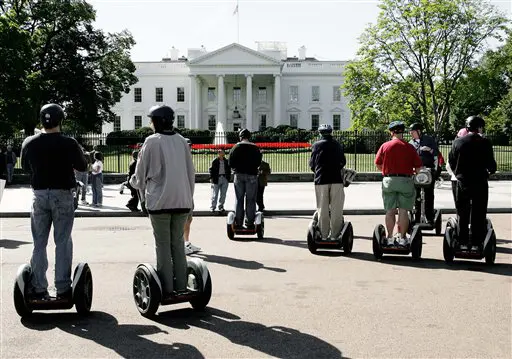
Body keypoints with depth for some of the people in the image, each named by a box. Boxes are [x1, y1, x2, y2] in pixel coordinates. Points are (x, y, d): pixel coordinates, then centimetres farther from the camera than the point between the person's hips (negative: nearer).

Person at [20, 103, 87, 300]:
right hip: (62, 195, -3)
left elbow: (25, 167, 11)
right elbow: (82, 166, 0)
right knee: (63, 242, 4)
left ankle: (38, 289, 10)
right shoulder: (69, 143, -11)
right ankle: (63, 288, 4)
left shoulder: (29, 143, -2)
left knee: (39, 243, 10)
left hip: (39, 195, 3)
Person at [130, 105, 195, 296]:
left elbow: (141, 173, 1)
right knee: (178, 242, 12)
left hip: (159, 200, -4)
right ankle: (181, 285, 14)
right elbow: (191, 172, 11)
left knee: (163, 244, 3)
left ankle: (166, 287, 6)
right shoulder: (181, 141, 8)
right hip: (182, 200, 4)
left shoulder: (152, 141, -6)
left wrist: (143, 195, 19)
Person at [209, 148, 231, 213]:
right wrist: (211, 178, -7)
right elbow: (211, 169, 0)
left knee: (223, 194, 5)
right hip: (217, 179, -3)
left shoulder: (226, 162, 11)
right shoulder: (215, 161, 0)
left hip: (225, 179, 4)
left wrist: (229, 178, 8)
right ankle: (213, 207, 7)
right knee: (215, 194, -1)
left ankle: (221, 206, 14)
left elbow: (229, 170, 16)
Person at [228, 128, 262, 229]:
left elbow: (231, 163, -2)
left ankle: (238, 223, 5)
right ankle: (250, 223, 2)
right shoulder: (255, 148, 1)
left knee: (239, 199, 7)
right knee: (250, 200, 4)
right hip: (252, 176, 0)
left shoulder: (236, 147, 0)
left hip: (239, 175, 0)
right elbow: (258, 163, 3)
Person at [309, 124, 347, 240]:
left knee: (322, 209, 5)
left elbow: (312, 163, 6)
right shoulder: (338, 145, 7)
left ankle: (324, 236, 4)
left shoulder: (316, 145, 1)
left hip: (321, 180, -1)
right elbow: (343, 162, 15)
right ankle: (335, 235, 4)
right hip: (336, 179, 1)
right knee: (336, 210, 5)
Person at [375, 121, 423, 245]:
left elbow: (378, 164, 5)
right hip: (405, 181, -1)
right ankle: (402, 237, 5)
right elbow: (418, 166, -1)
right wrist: (413, 172, 20)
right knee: (403, 211, 4)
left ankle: (390, 237, 8)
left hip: (389, 180, 1)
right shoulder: (409, 147, -3)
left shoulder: (385, 146, -1)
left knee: (390, 211, 6)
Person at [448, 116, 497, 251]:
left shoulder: (457, 142, -1)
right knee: (478, 214, 5)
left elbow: (451, 161, 3)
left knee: (462, 214, 11)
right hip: (479, 182, -3)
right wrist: (491, 170, 13)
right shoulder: (484, 142, -9)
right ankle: (476, 243, 5)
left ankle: (463, 242, 14)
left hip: (462, 182, 3)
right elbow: (490, 163, -8)